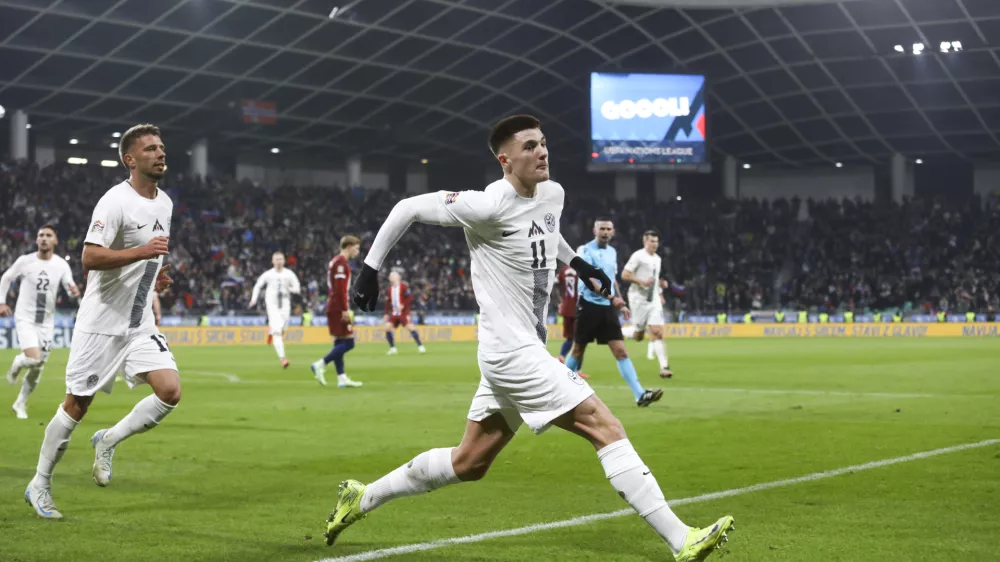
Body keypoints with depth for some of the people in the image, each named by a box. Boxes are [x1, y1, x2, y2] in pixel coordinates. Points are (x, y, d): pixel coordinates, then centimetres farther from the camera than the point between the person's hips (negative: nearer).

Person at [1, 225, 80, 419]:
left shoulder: (61, 265, -3)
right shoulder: (25, 261, -6)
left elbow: (70, 285, -9)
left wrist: (74, 290, -32)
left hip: (46, 322, 3)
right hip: (25, 318, -3)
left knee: (37, 370, 8)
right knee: (33, 359, -24)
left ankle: (20, 404, 27)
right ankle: (17, 364, 12)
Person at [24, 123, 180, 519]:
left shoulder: (164, 202, 10)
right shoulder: (115, 201, -15)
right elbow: (90, 257, -24)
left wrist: (155, 276, 11)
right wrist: (142, 252, -31)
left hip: (140, 323, 6)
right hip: (101, 323, -6)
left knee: (170, 391, -12)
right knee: (77, 405, 1)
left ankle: (108, 441, 10)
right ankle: (39, 485, 18)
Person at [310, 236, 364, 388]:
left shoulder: (336, 261, 19)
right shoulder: (341, 263, -12)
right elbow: (340, 289, -20)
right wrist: (345, 310, -21)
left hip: (333, 308, 10)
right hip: (338, 308, -10)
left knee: (339, 343, 9)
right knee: (348, 342, -10)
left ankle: (342, 378, 8)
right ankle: (320, 365, -12)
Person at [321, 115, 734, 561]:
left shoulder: (553, 194, 8)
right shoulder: (490, 206, -16)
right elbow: (409, 208, -9)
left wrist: (578, 263, 32)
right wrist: (371, 268, -5)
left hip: (522, 351, 9)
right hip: (512, 352, -9)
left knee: (468, 463, 18)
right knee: (606, 428, -13)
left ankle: (361, 498, 31)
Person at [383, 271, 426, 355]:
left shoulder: (404, 287, -6)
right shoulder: (389, 289, 12)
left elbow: (410, 297, -12)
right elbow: (388, 303, 18)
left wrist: (403, 305, -23)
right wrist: (386, 314, 13)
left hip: (404, 313, -6)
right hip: (394, 313, 6)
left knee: (410, 327, -17)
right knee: (387, 327, -8)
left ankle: (420, 346, -8)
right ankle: (393, 348, 3)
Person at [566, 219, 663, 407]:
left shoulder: (612, 252, 13)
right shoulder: (586, 250, -10)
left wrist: (621, 303, 20)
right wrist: (612, 298, -29)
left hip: (608, 308, 5)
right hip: (589, 306, -5)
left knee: (621, 351, -4)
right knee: (578, 351, 5)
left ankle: (640, 395, -13)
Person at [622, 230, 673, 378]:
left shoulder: (658, 259, 15)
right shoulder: (638, 256, -8)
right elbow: (624, 275, -13)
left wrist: (660, 284, 9)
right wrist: (642, 282, -22)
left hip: (654, 299, 5)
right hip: (639, 298, -5)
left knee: (657, 332, -9)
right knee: (638, 336, 0)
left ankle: (664, 367, -16)